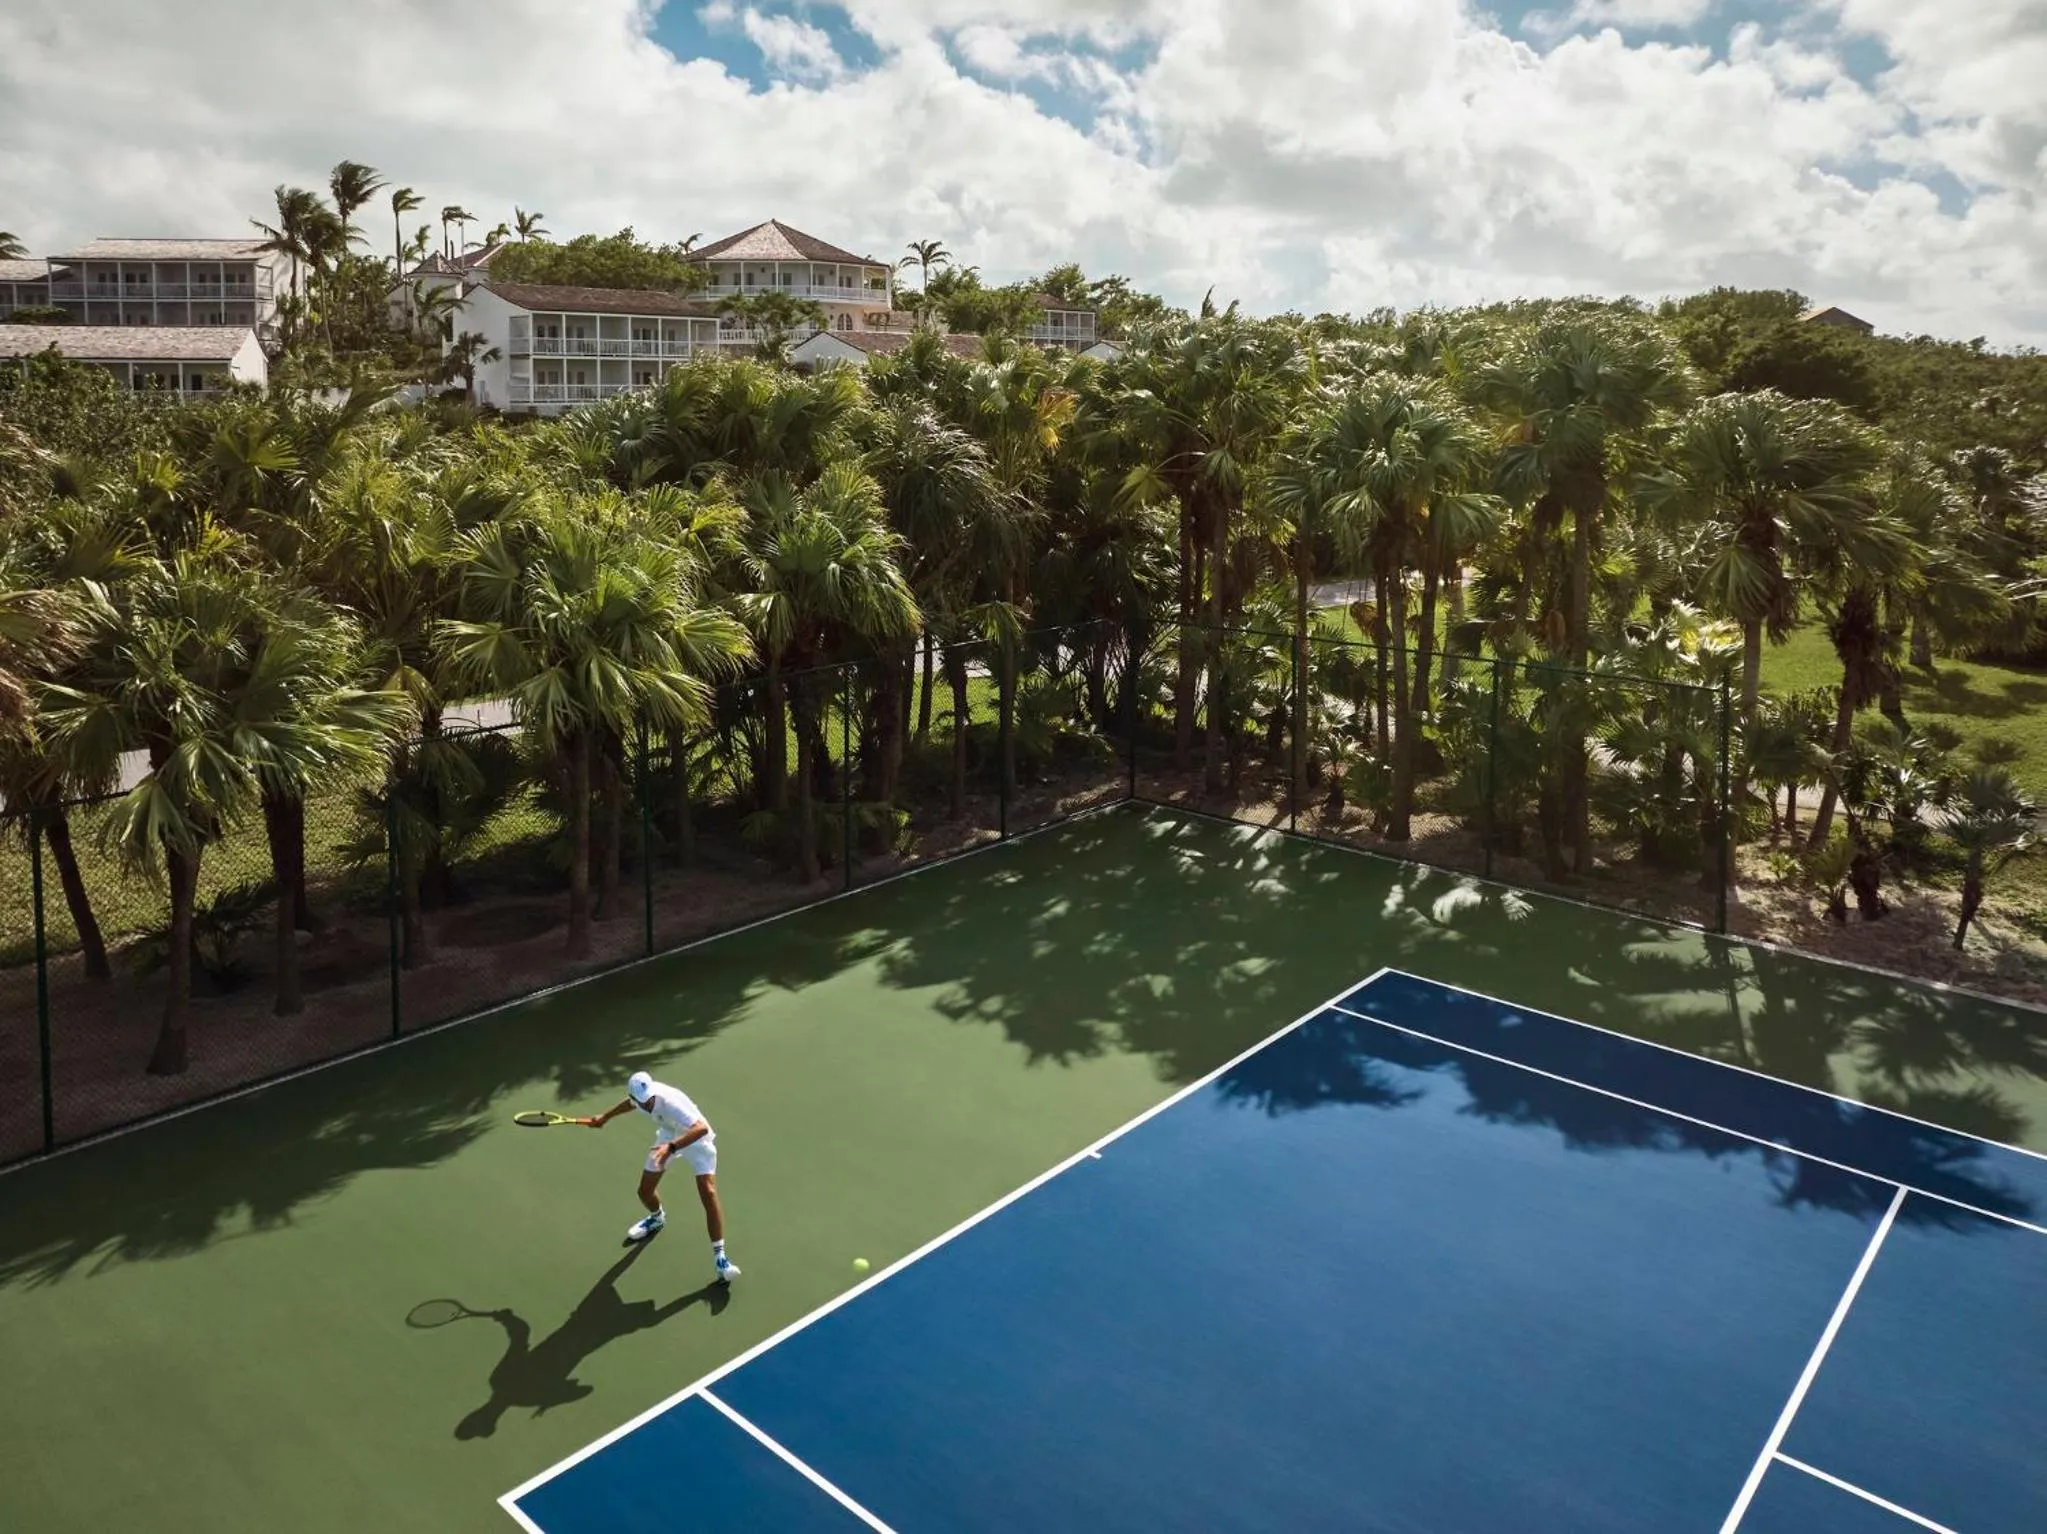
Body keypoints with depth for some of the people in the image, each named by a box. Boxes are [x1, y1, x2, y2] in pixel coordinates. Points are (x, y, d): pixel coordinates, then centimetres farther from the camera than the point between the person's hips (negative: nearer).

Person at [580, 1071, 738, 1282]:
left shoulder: (670, 1103, -42)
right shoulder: (639, 1096, -21)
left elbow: (702, 1128, -54)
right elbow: (631, 1103, 8)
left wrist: (672, 1147, -65)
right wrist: (605, 1117, 20)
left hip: (695, 1138, -6)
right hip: (668, 1135, 6)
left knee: (708, 1193, -21)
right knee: (645, 1191, 8)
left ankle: (719, 1256, -13)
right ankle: (657, 1218, 46)